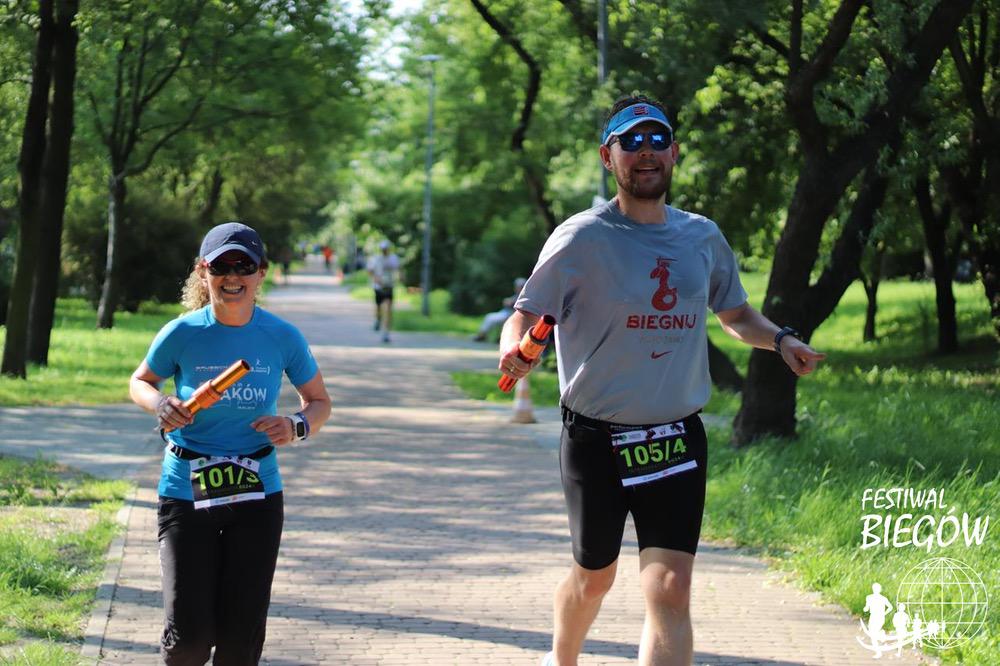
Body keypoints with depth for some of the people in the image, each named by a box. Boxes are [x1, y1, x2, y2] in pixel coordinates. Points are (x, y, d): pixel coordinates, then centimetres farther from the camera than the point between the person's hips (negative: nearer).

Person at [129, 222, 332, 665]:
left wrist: (297, 426, -12)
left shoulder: (282, 337, -3)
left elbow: (319, 401, 10)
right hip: (186, 491, -2)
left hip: (257, 494, 2)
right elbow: (140, 382, 11)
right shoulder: (182, 334, -7)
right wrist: (159, 404, -12)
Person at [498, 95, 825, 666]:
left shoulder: (703, 237, 6)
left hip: (678, 440, 2)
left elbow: (735, 312, 22)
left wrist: (779, 340, 2)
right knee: (594, 578, 14)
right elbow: (528, 313, -6)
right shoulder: (582, 238, -7)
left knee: (670, 592, -11)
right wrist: (515, 350, -30)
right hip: (595, 440, -2)